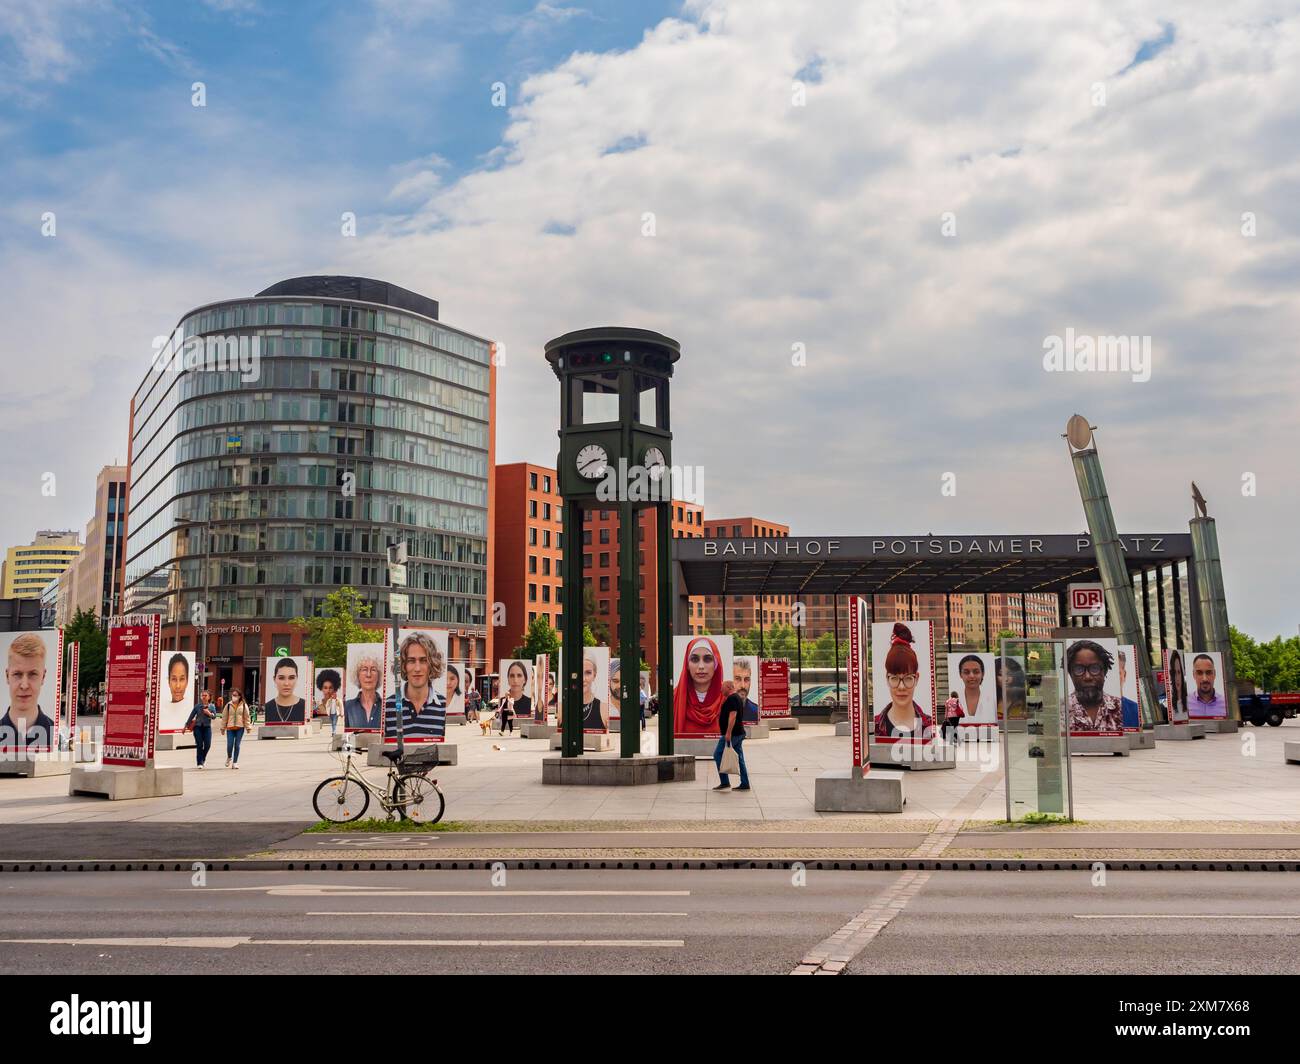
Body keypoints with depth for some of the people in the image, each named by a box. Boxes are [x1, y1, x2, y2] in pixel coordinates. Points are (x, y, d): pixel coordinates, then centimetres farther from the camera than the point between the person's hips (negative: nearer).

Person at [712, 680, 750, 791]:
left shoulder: (732, 699, -14)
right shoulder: (738, 698, 19)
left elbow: (732, 716, -24)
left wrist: (728, 733, -27)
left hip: (731, 734, -10)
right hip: (739, 733, 10)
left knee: (718, 755, -5)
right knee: (739, 759, 10)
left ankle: (725, 783, -7)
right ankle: (745, 784, 9)